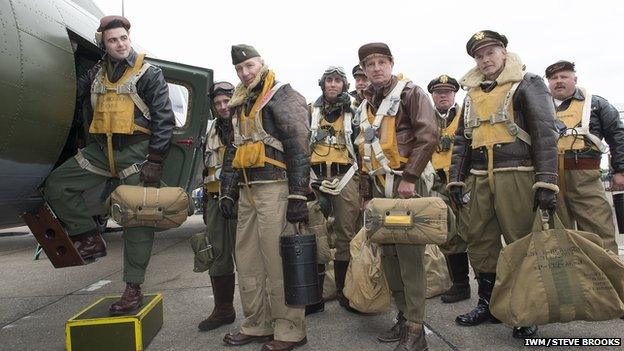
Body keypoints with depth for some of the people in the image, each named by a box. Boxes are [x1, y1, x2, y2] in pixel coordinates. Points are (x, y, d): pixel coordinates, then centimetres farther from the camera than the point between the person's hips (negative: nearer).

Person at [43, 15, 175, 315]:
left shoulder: (149, 74, -3)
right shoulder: (95, 74, 14)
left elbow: (164, 120, -8)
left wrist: (155, 162, -14)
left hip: (135, 151, -6)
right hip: (100, 148, 6)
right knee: (56, 185, -2)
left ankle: (133, 289, 2)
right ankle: (90, 239, 9)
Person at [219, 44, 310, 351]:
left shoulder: (284, 97, -3)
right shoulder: (240, 105, 22)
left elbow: (299, 147, -13)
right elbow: (232, 152, 25)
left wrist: (298, 196, -19)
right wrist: (227, 192, 18)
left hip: (275, 188, -8)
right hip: (247, 191, 9)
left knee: (278, 262, -6)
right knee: (247, 260, 12)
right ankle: (257, 325, 26)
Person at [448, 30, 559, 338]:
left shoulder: (527, 84, 2)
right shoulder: (473, 94, 18)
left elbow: (545, 135, -6)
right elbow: (461, 140, 20)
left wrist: (546, 183, -14)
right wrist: (455, 179, 12)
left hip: (516, 176, -5)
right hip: (480, 178, 6)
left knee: (522, 242, -1)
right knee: (479, 240, 8)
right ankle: (488, 304, 22)